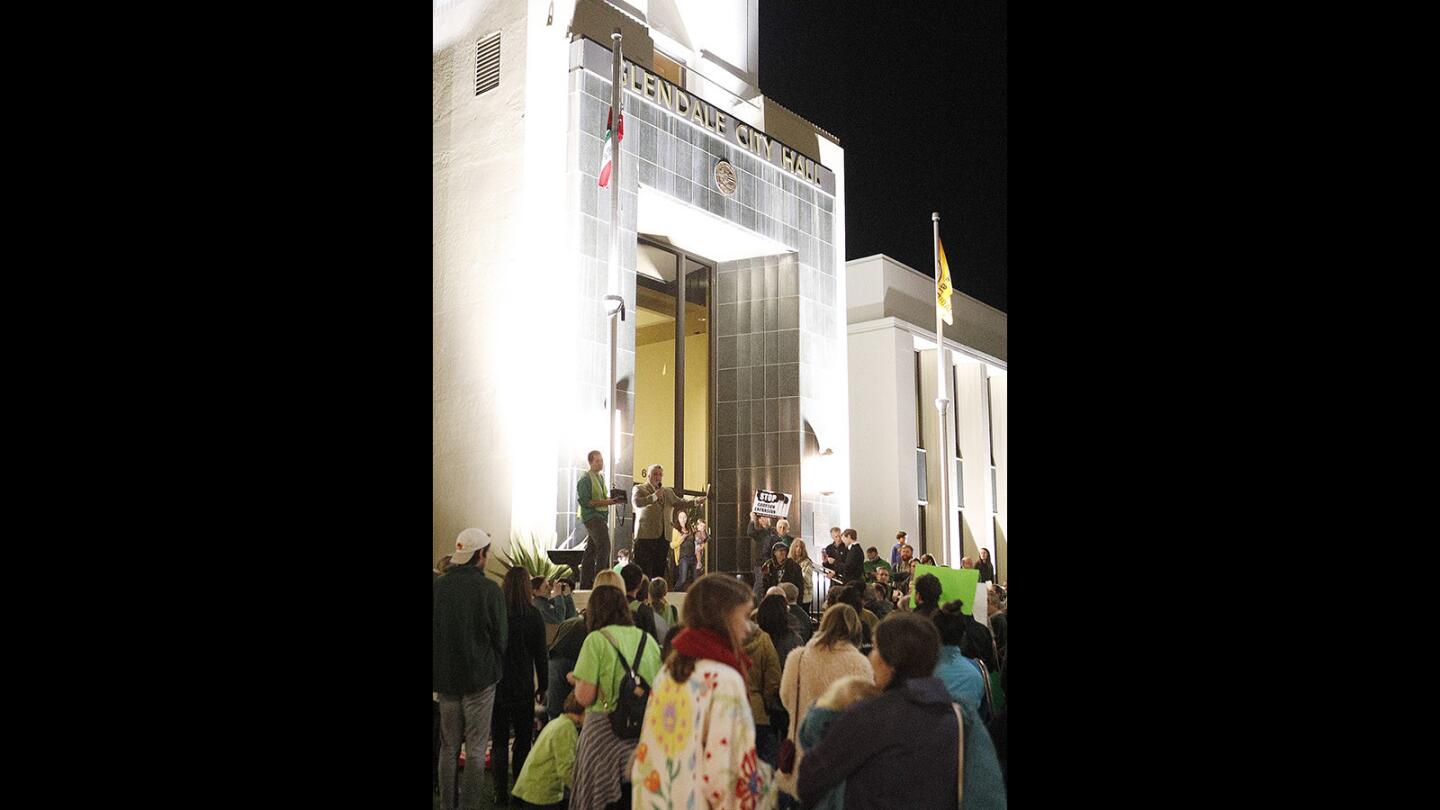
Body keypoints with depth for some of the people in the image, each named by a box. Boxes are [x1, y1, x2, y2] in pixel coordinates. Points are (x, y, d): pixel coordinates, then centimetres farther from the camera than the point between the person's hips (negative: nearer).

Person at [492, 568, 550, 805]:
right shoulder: (533, 615, -6)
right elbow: (541, 654, -3)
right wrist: (543, 686, 6)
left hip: (495, 685, 1)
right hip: (522, 687, -1)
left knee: (499, 741, 7)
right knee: (523, 740, 11)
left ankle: (501, 794, 7)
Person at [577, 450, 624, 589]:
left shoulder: (601, 477, 17)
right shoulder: (585, 479, -10)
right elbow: (584, 501, -16)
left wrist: (612, 500, 6)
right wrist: (603, 502, -22)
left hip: (601, 517, 9)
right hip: (592, 516, -9)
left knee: (591, 550, 11)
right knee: (604, 547, -19)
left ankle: (585, 584, 15)